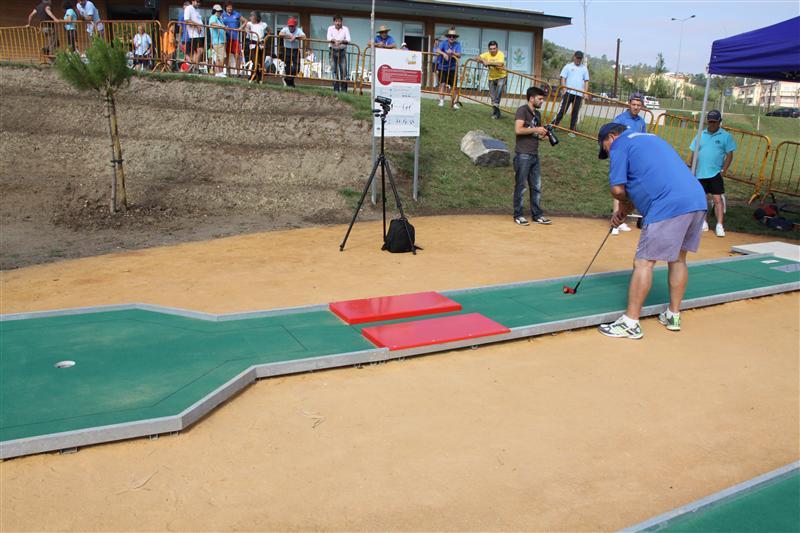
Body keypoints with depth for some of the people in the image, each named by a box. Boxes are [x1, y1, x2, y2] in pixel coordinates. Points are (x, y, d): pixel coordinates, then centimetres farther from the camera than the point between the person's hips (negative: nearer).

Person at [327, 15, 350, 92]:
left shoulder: (345, 29, 6)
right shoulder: (330, 28, 8)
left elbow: (348, 40, -6)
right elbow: (329, 38, -8)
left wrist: (342, 41, -26)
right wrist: (334, 41, -29)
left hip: (342, 51, 0)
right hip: (333, 51, 1)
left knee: (343, 70, -5)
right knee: (334, 70, 0)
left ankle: (344, 89, -1)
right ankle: (336, 89, 4)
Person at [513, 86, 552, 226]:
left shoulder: (537, 114, 18)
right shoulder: (522, 110, -7)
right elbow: (518, 130, -20)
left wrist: (542, 135, 6)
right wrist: (536, 129, -16)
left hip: (534, 155, 8)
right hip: (523, 155, -8)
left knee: (537, 187, 9)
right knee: (521, 187, -1)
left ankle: (537, 215, 17)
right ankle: (518, 215, 9)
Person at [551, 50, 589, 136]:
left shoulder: (584, 69, 14)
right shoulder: (568, 66, 6)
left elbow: (586, 81, 13)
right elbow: (563, 78, 2)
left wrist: (585, 92, 2)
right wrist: (564, 89, -11)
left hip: (579, 94, 3)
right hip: (568, 92, -3)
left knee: (575, 112, 4)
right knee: (562, 110, -7)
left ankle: (572, 130, 8)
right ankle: (553, 125, -3)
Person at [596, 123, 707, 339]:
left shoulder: (620, 144, 4)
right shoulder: (650, 138, 31)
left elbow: (618, 189, -4)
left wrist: (624, 207, 17)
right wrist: (625, 211, 26)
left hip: (669, 208, -9)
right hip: (697, 201, 9)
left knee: (643, 262, -4)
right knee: (678, 258, 19)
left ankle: (630, 323, -2)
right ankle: (674, 316, 26)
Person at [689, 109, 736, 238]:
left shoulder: (726, 136, 1)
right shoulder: (701, 135, 9)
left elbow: (729, 155, 0)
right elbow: (693, 152, 11)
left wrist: (723, 170, -9)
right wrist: (690, 166, -2)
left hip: (715, 174, -3)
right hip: (699, 173, 4)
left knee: (718, 199, -10)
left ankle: (719, 225, -11)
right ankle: (703, 223, 24)